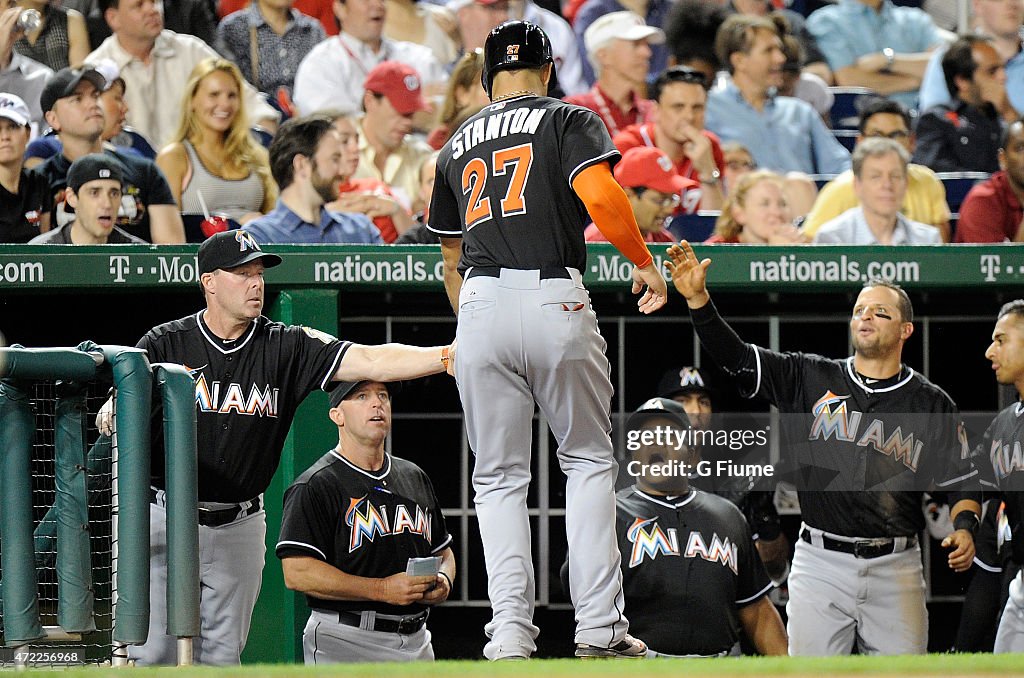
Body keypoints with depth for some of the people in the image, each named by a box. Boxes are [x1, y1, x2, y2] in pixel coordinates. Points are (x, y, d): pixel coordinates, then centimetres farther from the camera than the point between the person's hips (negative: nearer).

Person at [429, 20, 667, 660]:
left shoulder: (457, 145, 22)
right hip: (555, 301, -3)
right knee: (589, 460, 12)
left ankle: (511, 632, -2)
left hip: (480, 310, 3)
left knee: (499, 478, 9)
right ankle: (599, 625, 4)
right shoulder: (569, 120, 8)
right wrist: (645, 264, 2)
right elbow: (600, 196, -12)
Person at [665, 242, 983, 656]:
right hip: (820, 564, 0)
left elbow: (961, 482, 10)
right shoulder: (810, 379, 8)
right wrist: (697, 297, -11)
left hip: (894, 570, 0)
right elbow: (735, 358, 2)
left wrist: (965, 527, -11)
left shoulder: (931, 404, 8)